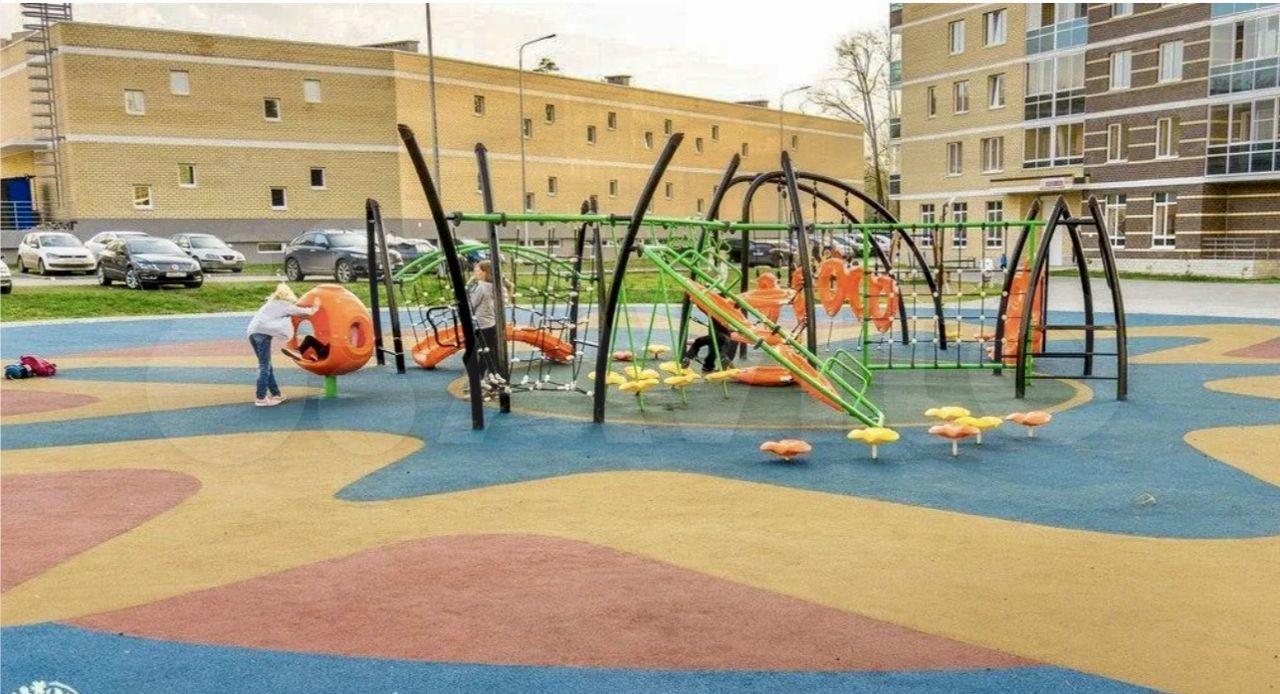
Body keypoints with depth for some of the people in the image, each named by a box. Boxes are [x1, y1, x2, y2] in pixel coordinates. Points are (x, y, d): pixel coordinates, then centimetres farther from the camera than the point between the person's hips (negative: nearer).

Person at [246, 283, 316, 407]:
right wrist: (311, 310, 30)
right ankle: (261, 397, -7)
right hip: (263, 332, -8)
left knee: (265, 364, 13)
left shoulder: (272, 304, 28)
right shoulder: (284, 305, 6)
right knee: (264, 365, -6)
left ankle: (275, 393, 19)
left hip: (252, 331, 9)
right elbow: (299, 311, 13)